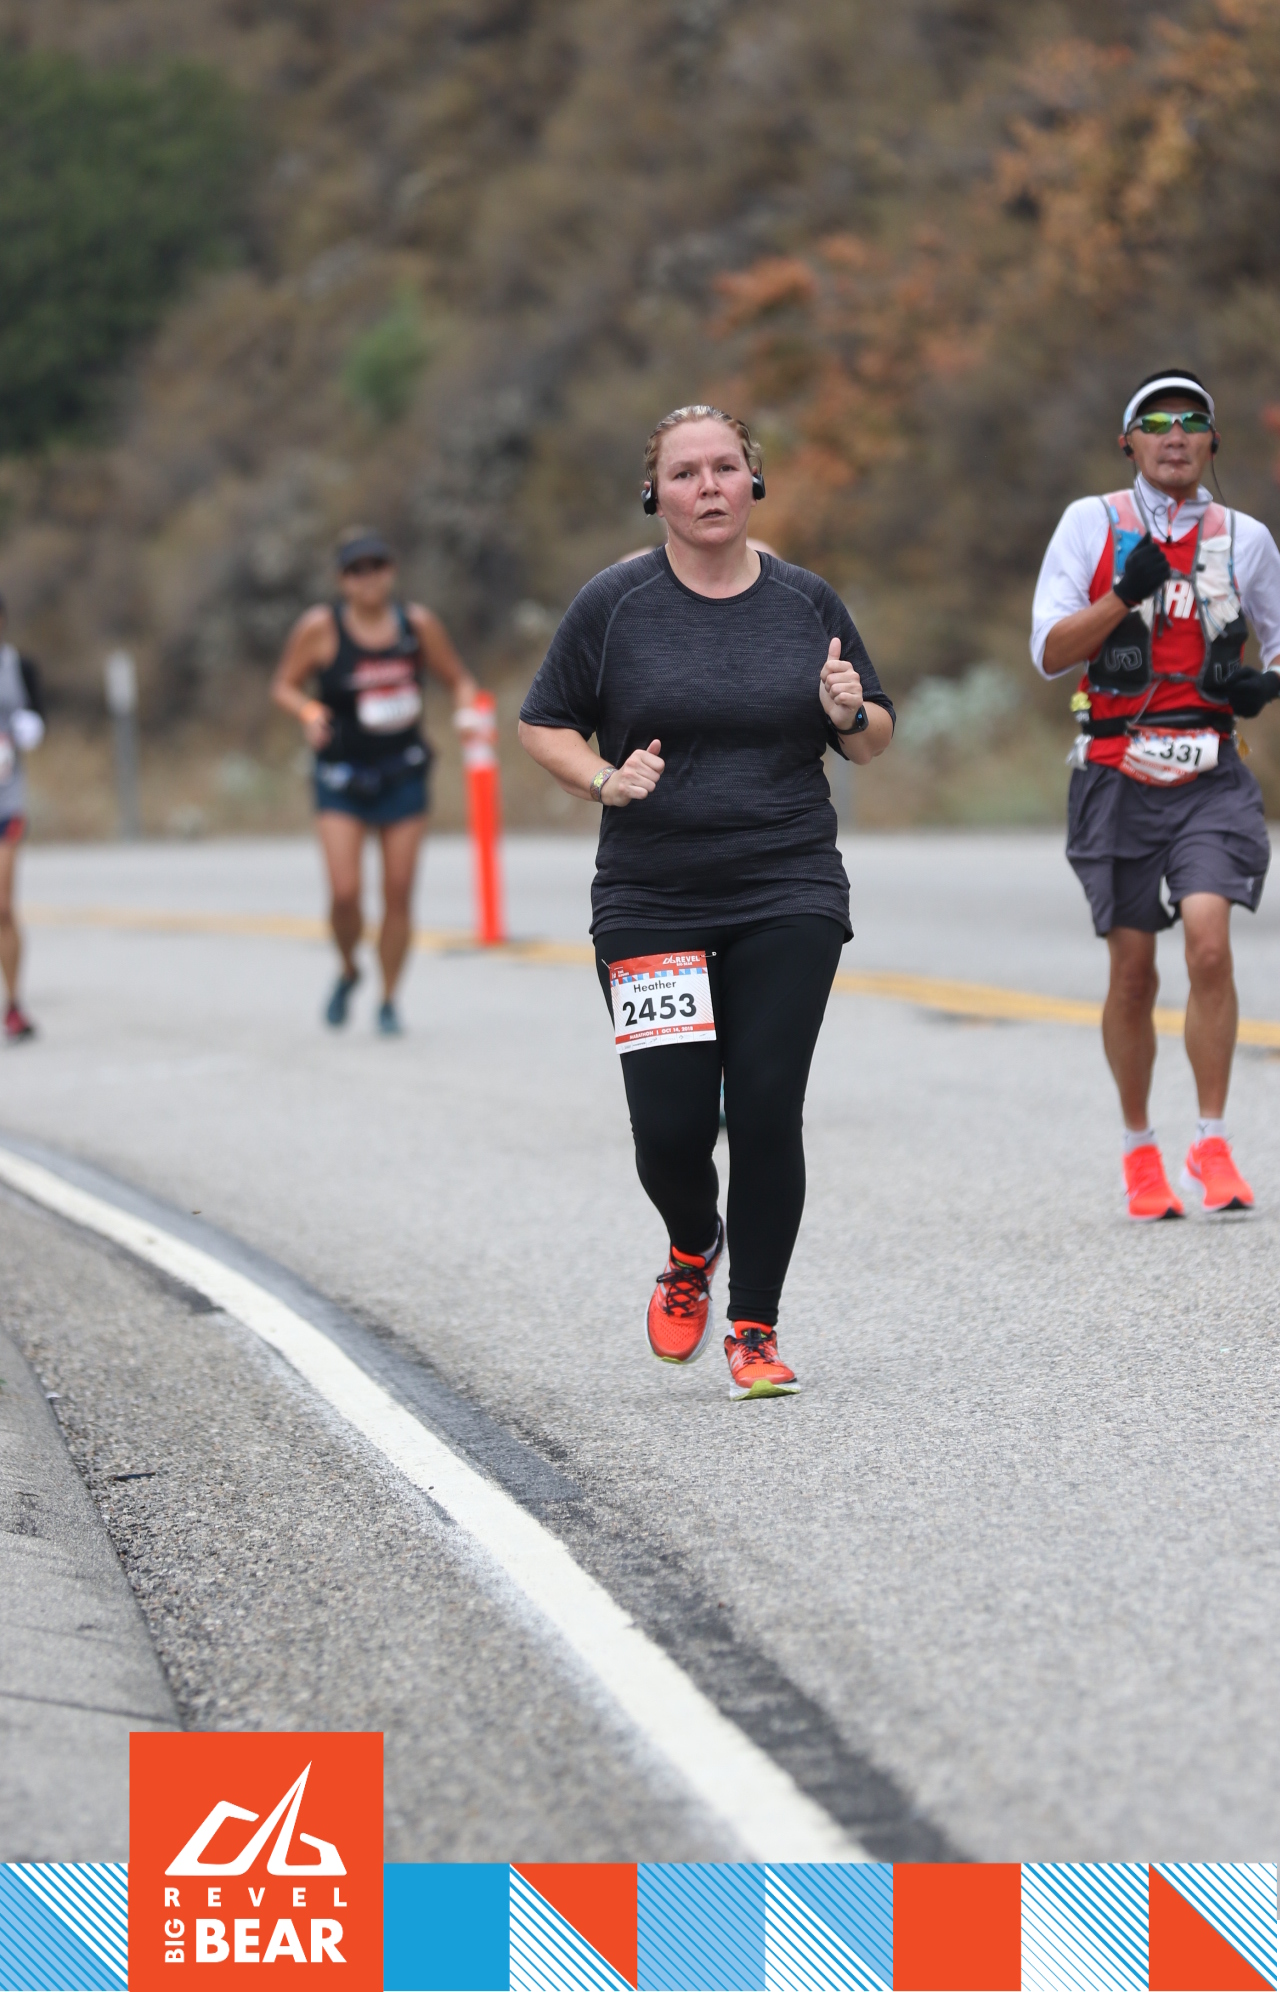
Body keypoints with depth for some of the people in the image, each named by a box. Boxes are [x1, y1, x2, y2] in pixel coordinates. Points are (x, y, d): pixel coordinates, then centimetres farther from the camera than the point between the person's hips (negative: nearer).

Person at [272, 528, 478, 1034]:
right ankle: (348, 971, 19)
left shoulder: (417, 623, -1)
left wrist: (467, 704, -11)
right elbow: (284, 686, 0)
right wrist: (309, 712, -21)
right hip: (342, 776, -2)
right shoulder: (320, 628, -9)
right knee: (344, 893, -12)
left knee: (398, 893, 1)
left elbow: (457, 679, 11)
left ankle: (388, 1001, 17)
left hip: (403, 773, 2)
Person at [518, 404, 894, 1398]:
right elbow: (544, 723, 7)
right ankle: (693, 1252, 30)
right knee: (670, 1124, -5)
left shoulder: (806, 601, 5)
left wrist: (849, 713, -10)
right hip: (651, 900, -1)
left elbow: (874, 742, 13)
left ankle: (755, 1332, 6)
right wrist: (605, 781, -11)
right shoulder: (614, 604, 0)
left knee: (767, 1109, -7)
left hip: (789, 896, 1)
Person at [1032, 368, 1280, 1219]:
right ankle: (1140, 1149, 22)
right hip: (1119, 775, 0)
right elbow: (1049, 651, -4)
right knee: (1133, 972, 4)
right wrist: (1125, 593, -18)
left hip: (1212, 776, 0)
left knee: (1209, 939, -19)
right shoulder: (1091, 523, 2)